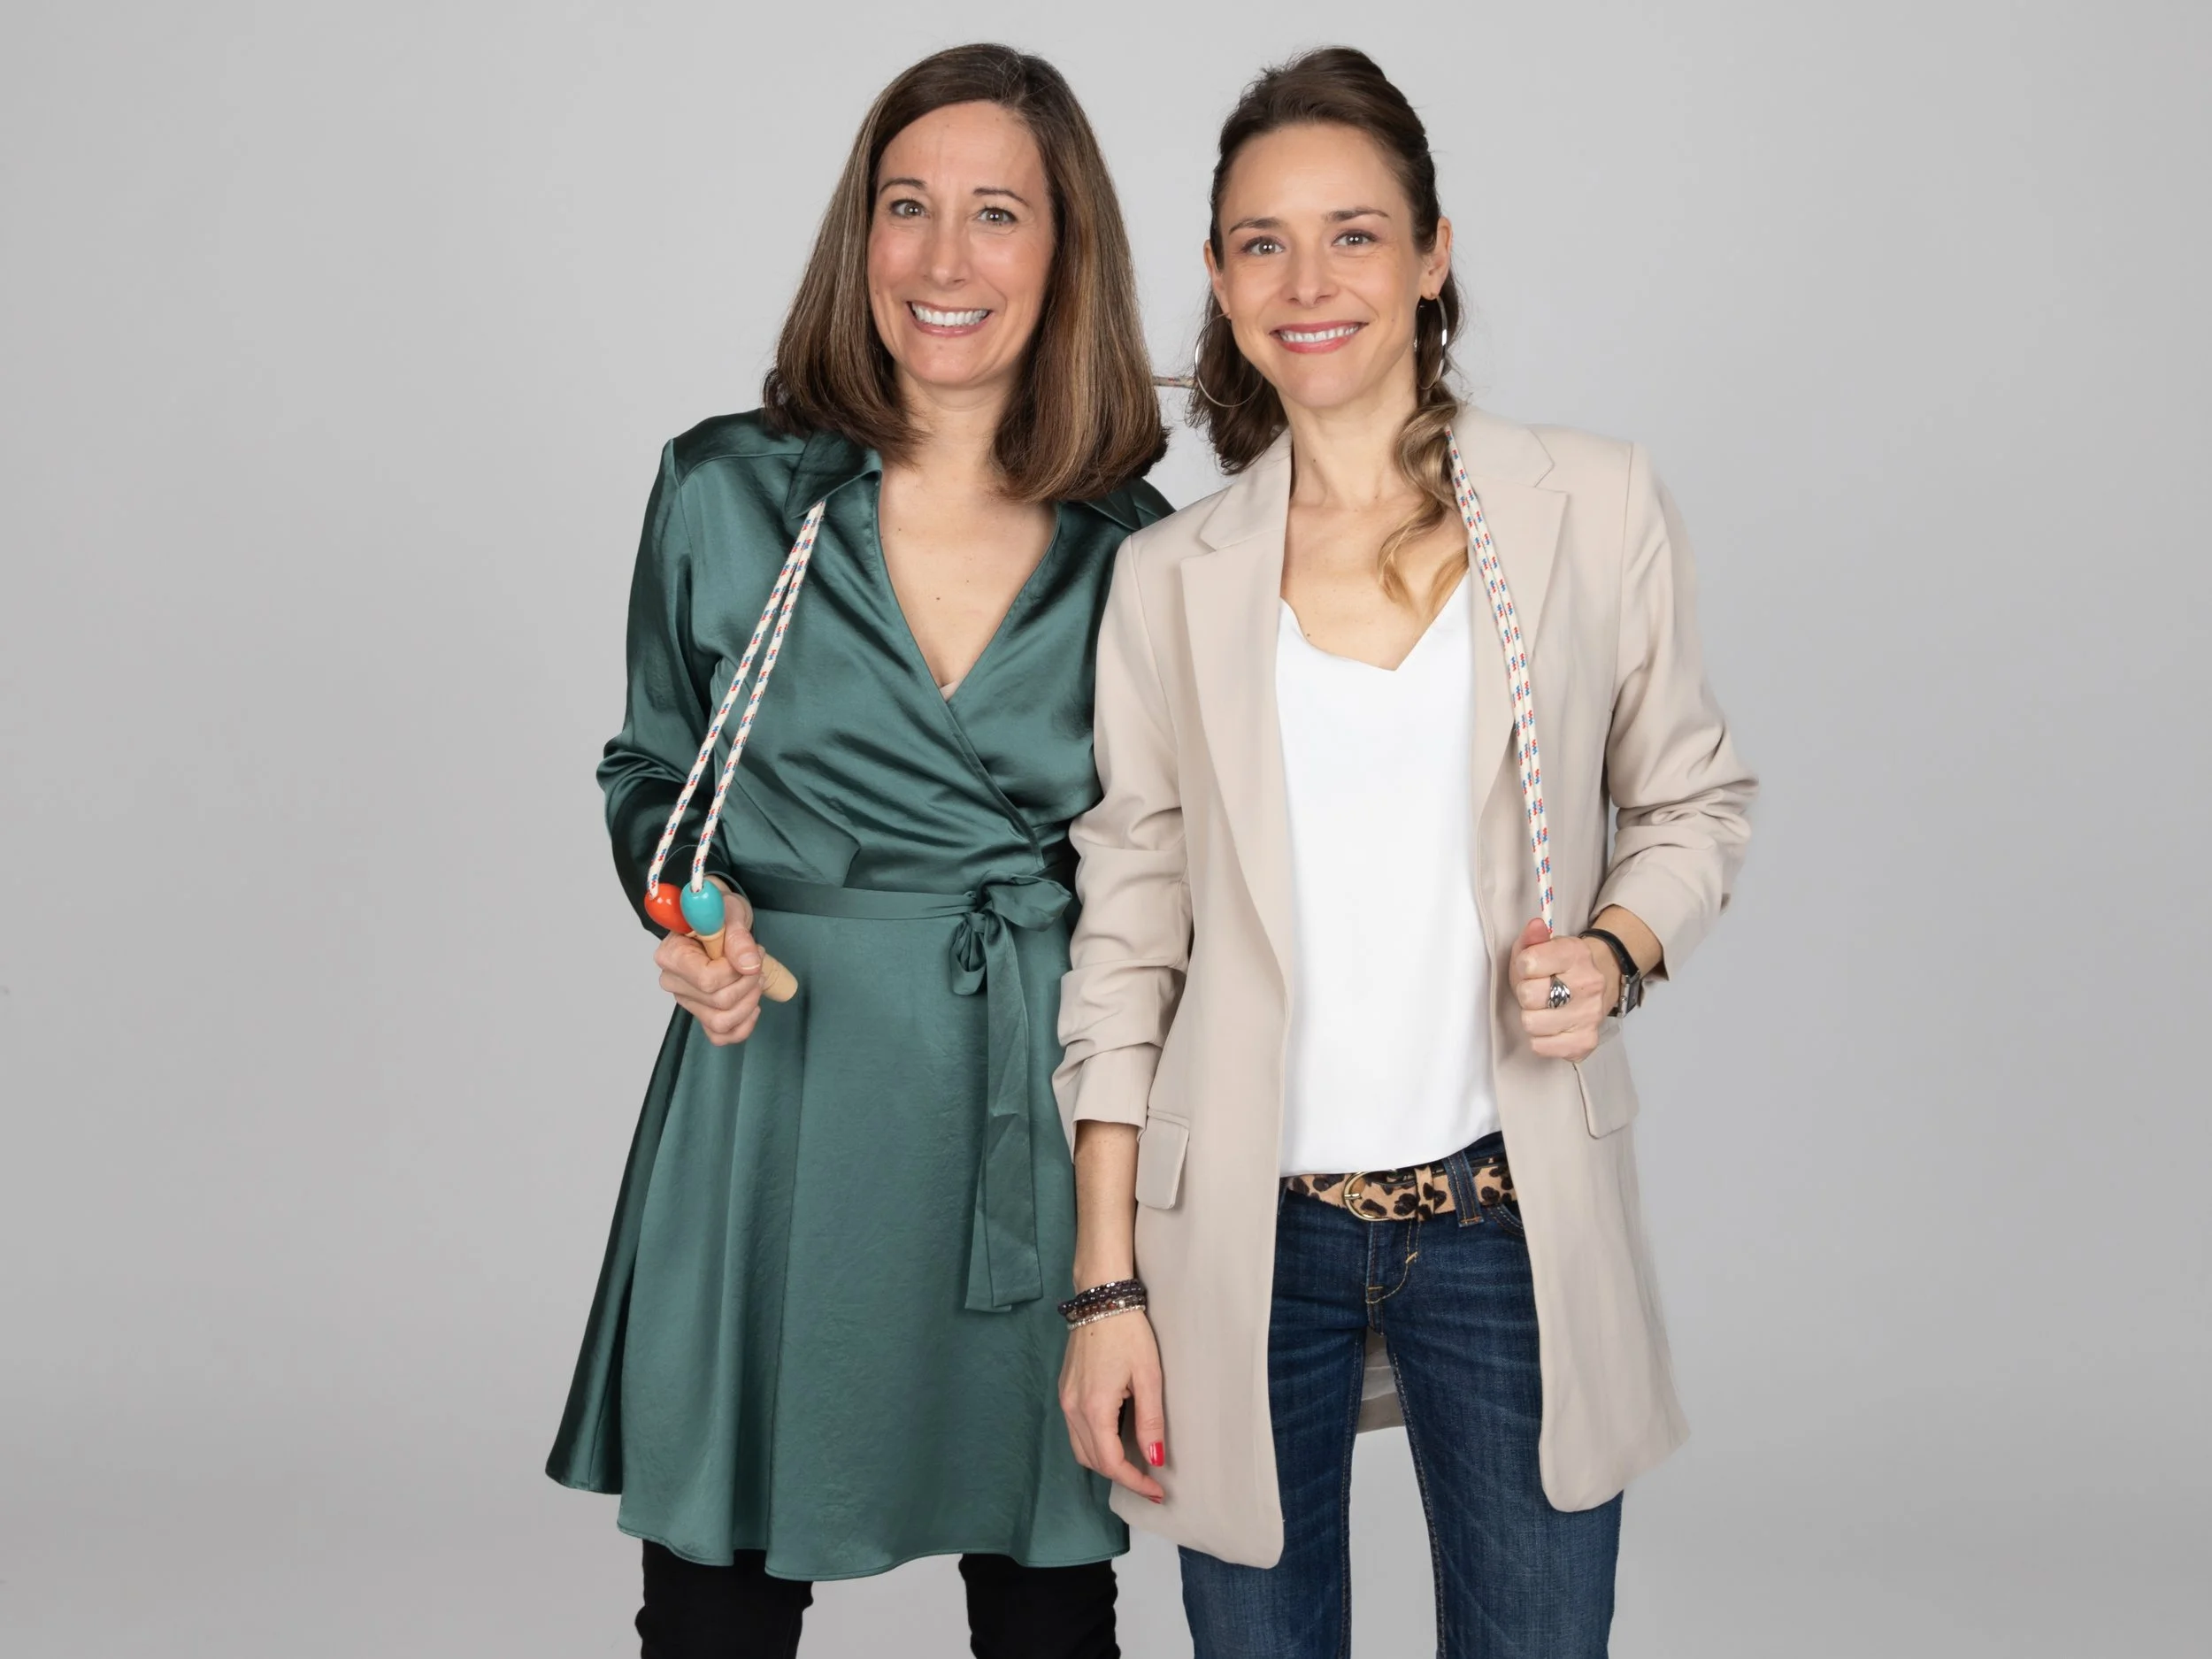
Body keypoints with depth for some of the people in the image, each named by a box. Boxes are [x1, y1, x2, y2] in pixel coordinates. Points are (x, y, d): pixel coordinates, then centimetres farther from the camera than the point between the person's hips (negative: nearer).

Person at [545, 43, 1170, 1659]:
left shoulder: (1135, 548, 1)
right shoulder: (727, 494, 0)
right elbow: (651, 771, 13)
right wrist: (690, 923, -7)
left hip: (1047, 1102, 1)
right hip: (779, 1089, 0)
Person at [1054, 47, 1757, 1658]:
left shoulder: (1596, 510, 1)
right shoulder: (1170, 577, 3)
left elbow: (1691, 801, 11)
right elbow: (1127, 937, 4)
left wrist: (1616, 952, -11)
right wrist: (1107, 1284, 1)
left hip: (1515, 1212, 0)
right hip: (1246, 1225, 1)